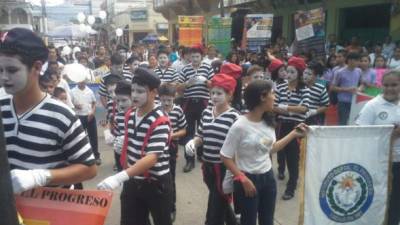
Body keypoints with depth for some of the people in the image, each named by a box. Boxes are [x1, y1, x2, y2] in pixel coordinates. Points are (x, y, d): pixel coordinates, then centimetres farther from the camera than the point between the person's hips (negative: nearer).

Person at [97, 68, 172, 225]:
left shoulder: (160, 121, -21)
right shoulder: (130, 115, 2)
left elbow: (152, 157, -30)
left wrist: (120, 177, -40)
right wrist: (126, 177, 11)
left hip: (156, 184, -6)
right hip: (133, 182, 6)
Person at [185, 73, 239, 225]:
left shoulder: (234, 116, -12)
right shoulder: (206, 113, 6)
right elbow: (200, 137, 14)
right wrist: (192, 142, -7)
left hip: (224, 168, -6)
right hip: (207, 166, 6)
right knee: (221, 205, 25)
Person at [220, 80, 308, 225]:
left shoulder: (268, 122, 1)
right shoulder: (240, 126, -21)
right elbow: (225, 157, -16)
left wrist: (294, 134, 10)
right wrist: (243, 179, -19)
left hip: (268, 177, 6)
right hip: (249, 180, -6)